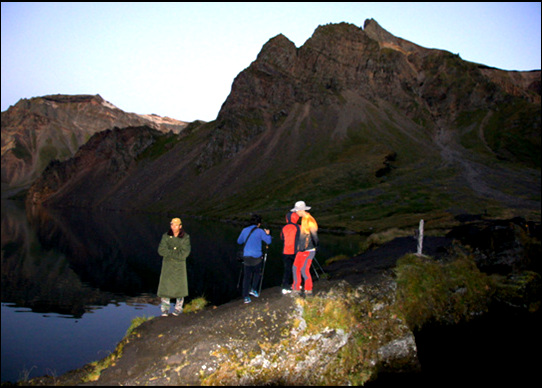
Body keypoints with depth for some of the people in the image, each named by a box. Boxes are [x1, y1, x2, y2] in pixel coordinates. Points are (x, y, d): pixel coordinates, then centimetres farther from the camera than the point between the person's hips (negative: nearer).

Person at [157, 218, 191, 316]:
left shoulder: (185, 237, -7)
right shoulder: (166, 236, -2)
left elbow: (184, 253, -14)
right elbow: (161, 250, -10)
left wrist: (169, 253, -15)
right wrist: (176, 253, -18)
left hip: (180, 265, -1)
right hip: (167, 264, 1)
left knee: (179, 286, 3)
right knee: (165, 286, -4)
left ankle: (178, 308, 18)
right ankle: (165, 309, 5)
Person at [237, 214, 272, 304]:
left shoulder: (244, 230, 6)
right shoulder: (260, 231, -5)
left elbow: (239, 241, 17)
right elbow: (268, 241, -4)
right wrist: (267, 234, 14)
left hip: (246, 257, 3)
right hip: (257, 257, -3)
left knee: (247, 277, 6)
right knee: (257, 273, 23)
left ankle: (246, 297, 3)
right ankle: (253, 289, 13)